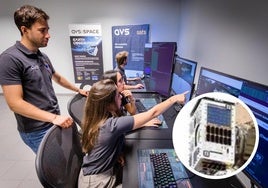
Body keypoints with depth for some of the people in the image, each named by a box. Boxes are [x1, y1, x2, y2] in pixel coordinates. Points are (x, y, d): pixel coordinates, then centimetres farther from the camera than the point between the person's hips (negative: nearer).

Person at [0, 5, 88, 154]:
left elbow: (58, 78, 22)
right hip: (36, 131, -7)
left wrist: (78, 90, 25)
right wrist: (53, 117, -29)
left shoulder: (43, 57, 6)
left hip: (55, 123, 7)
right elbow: (15, 103, -23)